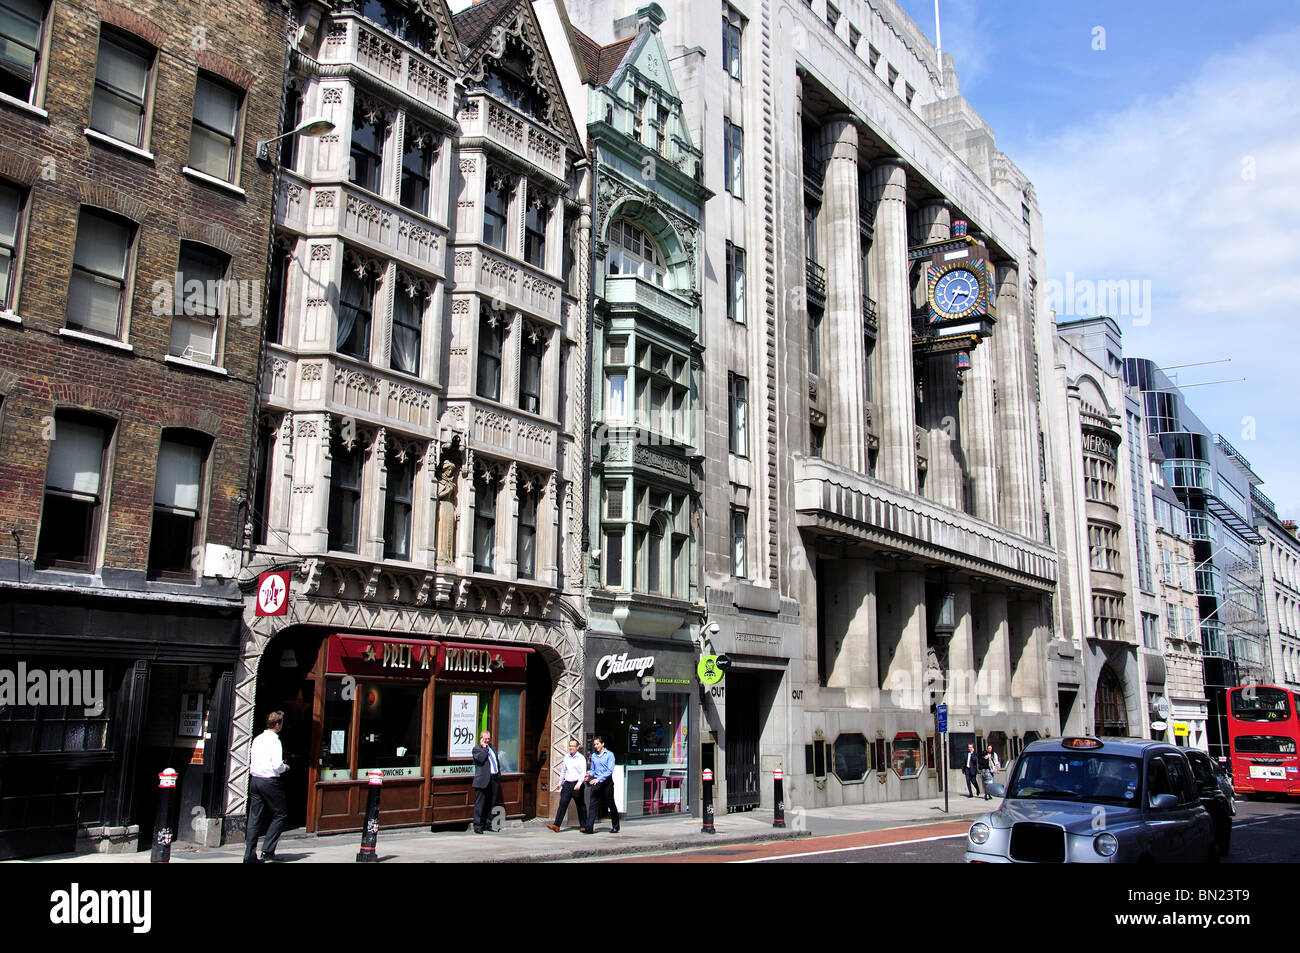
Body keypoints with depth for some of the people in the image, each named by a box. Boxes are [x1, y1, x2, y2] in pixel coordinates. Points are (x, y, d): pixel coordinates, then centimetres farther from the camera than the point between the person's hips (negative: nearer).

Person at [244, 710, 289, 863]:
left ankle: (249, 855, 6)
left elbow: (251, 762, 16)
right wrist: (285, 767, 3)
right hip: (270, 782, -7)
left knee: (254, 818, 8)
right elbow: (277, 766, -18)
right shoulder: (275, 740, -11)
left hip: (254, 780, 7)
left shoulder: (257, 739, 10)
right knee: (280, 814, 6)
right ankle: (267, 851, 0)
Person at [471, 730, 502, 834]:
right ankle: (477, 826, 2)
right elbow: (481, 759, -21)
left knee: (490, 804, 12)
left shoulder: (493, 748, 19)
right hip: (483, 781, -7)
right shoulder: (476, 749, -3)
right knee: (480, 804, -3)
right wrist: (484, 747, -12)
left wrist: (498, 774, 16)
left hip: (494, 779, 7)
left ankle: (488, 823, 21)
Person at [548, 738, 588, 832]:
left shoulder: (581, 758, -5)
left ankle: (583, 826, 16)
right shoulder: (566, 757, 12)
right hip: (567, 784, 4)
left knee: (580, 806, 5)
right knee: (563, 804, -6)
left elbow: (583, 773, -12)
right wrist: (560, 782, 28)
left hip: (576, 784, -4)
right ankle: (556, 825, -11)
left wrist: (579, 784, -23)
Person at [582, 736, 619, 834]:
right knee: (593, 804, -8)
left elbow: (610, 770, -11)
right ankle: (589, 827, -12)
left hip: (607, 782, -4)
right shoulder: (593, 756, 13)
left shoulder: (609, 754, -4)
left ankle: (615, 827, 21)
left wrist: (599, 779, -20)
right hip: (596, 783, 4)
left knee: (610, 804, 6)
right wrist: (590, 775, -3)